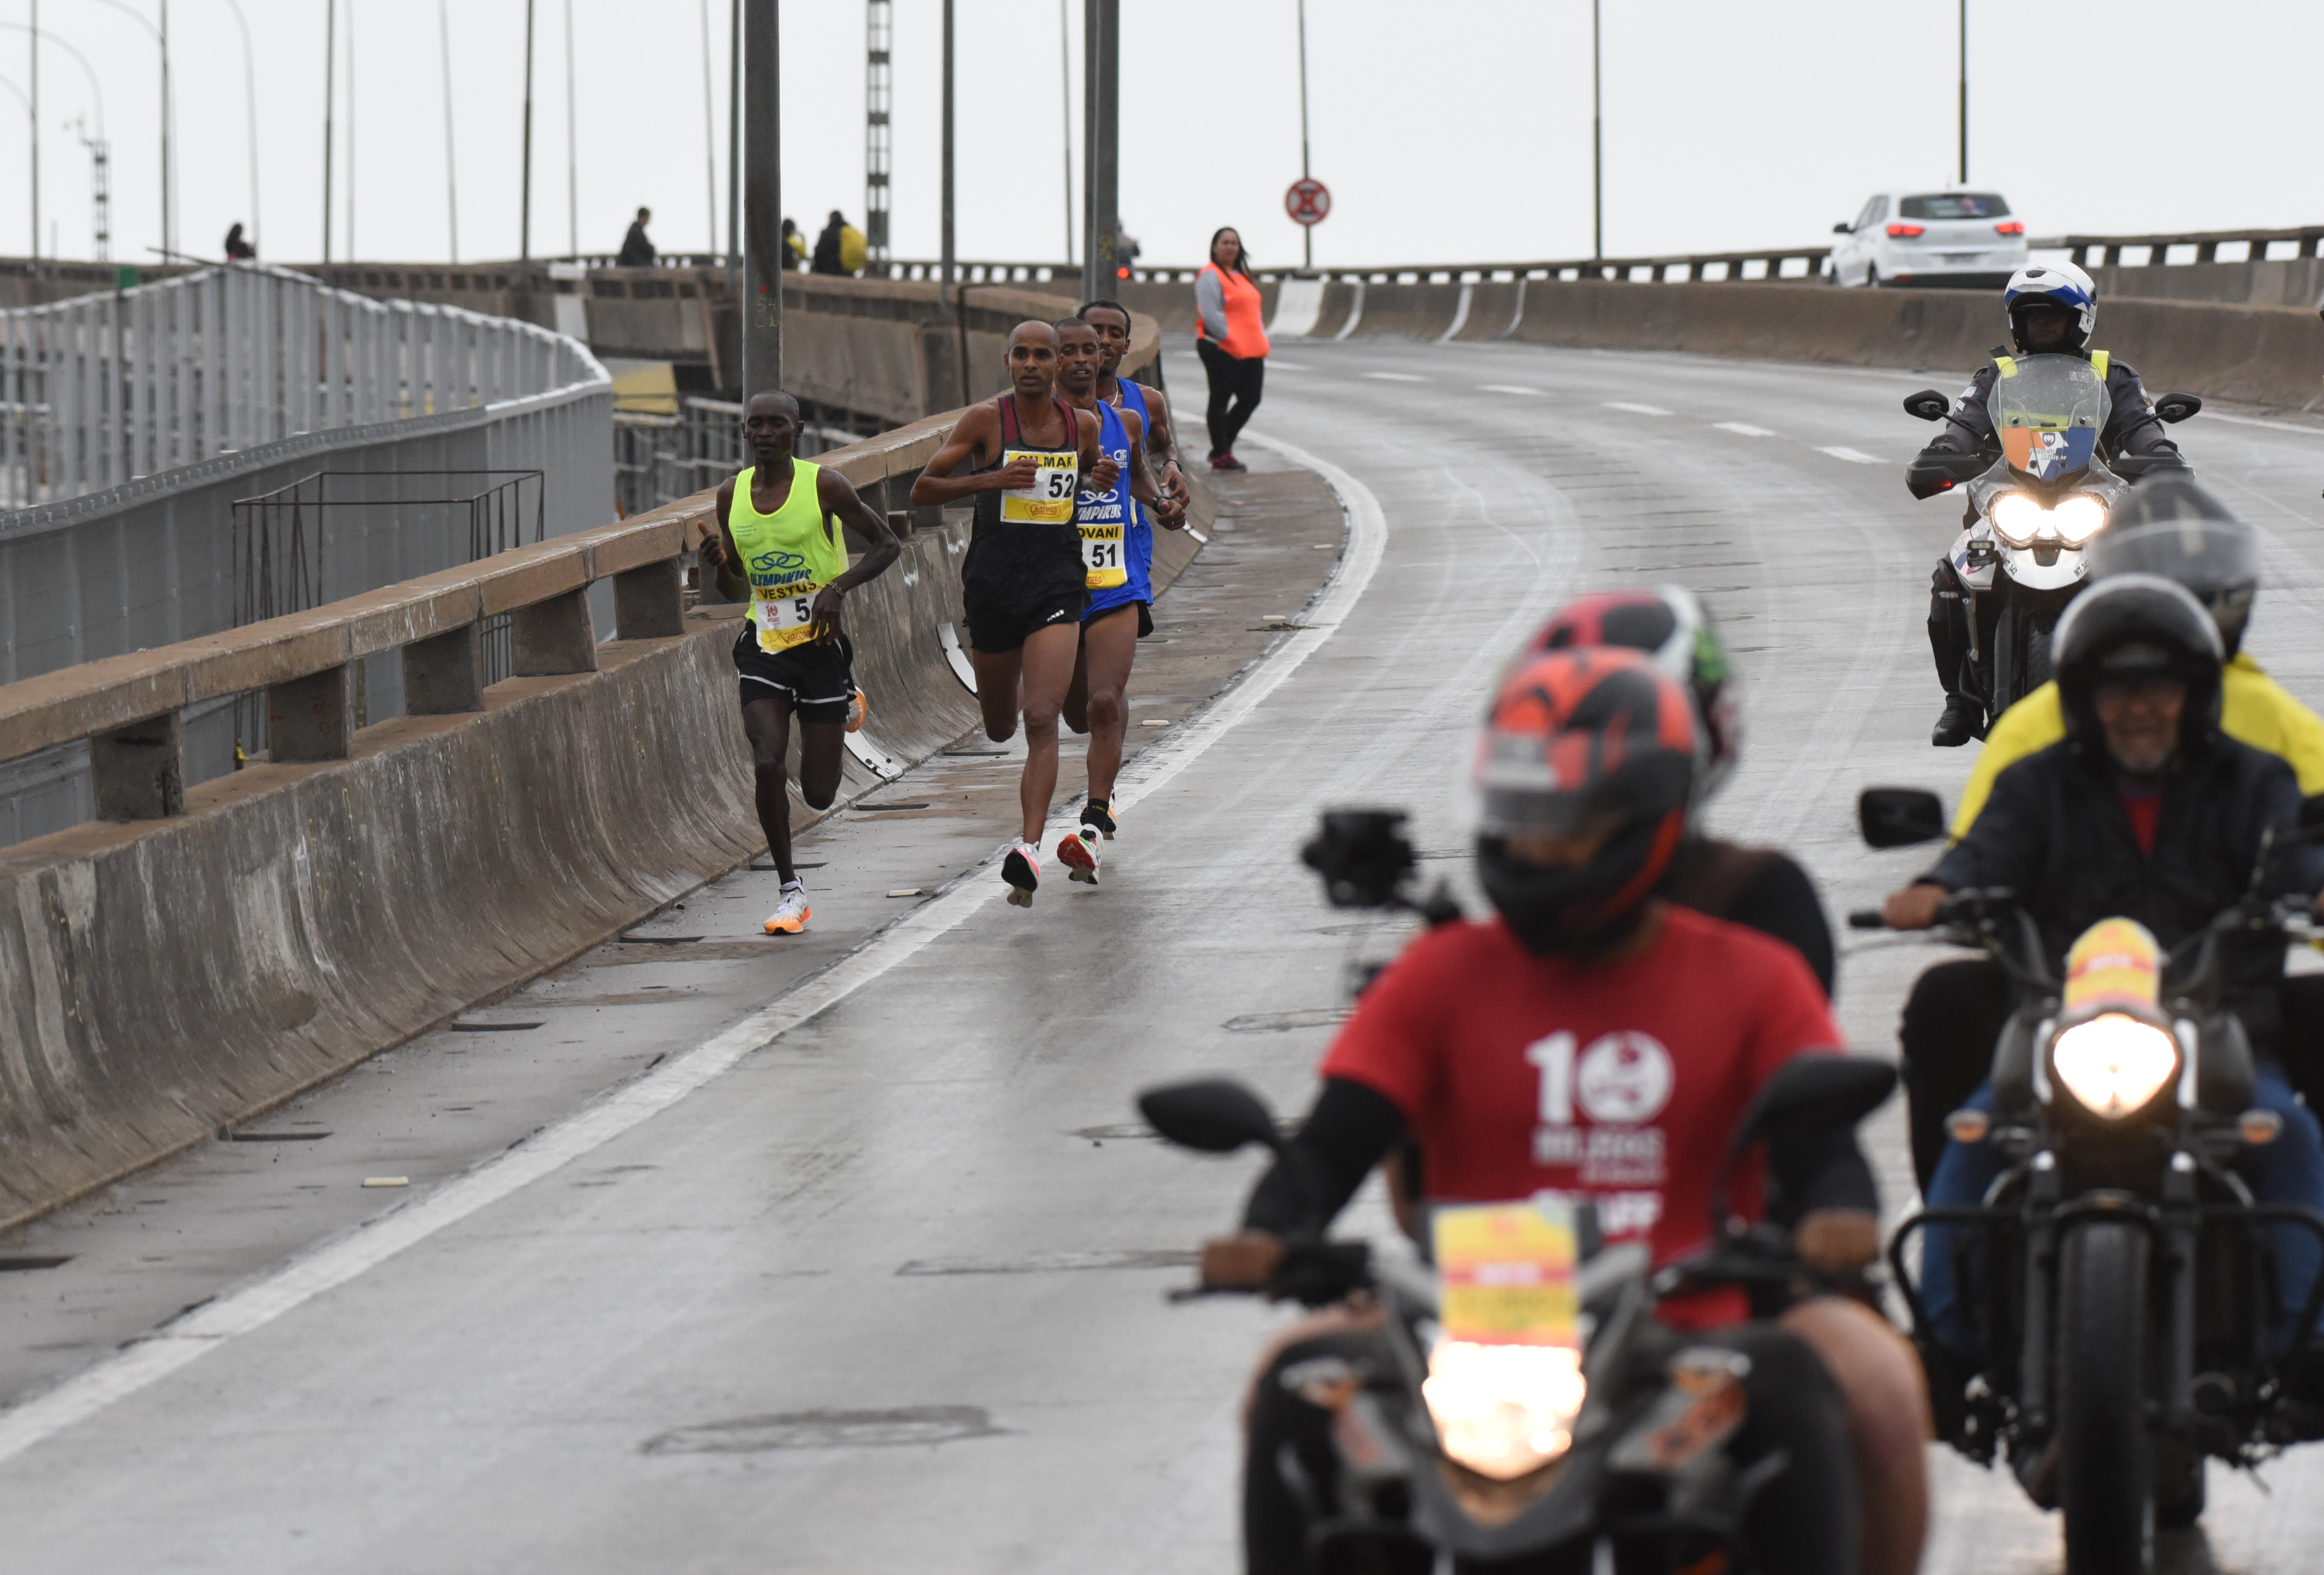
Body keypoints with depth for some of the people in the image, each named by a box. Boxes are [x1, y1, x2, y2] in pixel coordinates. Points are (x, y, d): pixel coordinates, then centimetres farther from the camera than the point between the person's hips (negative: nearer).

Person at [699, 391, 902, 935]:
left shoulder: (823, 486, -10)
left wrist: (839, 587, -18)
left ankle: (846, 707, 38)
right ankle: (791, 892, -2)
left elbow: (887, 544, -4)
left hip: (820, 641, -3)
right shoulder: (732, 496, 3)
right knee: (767, 764, -17)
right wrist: (720, 557, -7)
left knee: (819, 793, 2)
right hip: (763, 644, 3)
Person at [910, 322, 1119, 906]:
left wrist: (1104, 479, 2)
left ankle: (1029, 848, -22)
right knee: (1000, 727, 16)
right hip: (994, 583, 0)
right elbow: (923, 490, -5)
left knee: (1041, 720, -16)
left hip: (1057, 586, 0)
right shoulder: (985, 421, -6)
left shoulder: (1083, 425, 4)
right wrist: (991, 480, -19)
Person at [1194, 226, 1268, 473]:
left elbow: (1255, 312, 25)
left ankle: (1222, 449, 19)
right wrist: (1230, 340, -19)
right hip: (1222, 350, -9)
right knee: (1220, 401, -2)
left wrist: (1262, 339, 13)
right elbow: (1211, 315, -18)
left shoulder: (1242, 276, 21)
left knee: (1250, 399, 7)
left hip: (1250, 351, 9)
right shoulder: (1211, 277, -9)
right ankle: (1221, 455, 2)